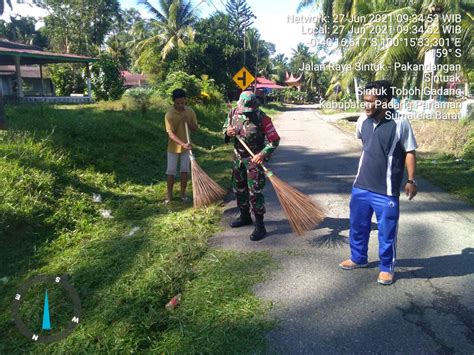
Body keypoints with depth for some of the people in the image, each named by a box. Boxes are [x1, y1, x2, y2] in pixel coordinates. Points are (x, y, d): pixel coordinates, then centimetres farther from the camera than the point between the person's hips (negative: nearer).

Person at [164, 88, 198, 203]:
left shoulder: (190, 111, -5)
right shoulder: (169, 114, -18)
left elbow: (196, 128, -1)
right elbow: (171, 134, -23)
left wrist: (188, 122, -20)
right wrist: (183, 144, -35)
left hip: (186, 147, 3)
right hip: (173, 147, -3)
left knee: (185, 170, 8)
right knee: (171, 171, 4)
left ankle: (183, 193, 21)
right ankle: (169, 195, 18)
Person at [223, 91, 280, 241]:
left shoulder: (261, 117, -19)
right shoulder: (233, 113, -4)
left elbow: (274, 139, -18)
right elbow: (225, 128, 11)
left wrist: (263, 154, -32)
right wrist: (228, 132, -14)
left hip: (255, 158, -6)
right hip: (239, 157, 6)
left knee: (254, 191, -9)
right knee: (238, 188, 17)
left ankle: (260, 226, 1)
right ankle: (245, 217, 37)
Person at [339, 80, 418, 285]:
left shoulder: (400, 124, -15)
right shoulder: (363, 121, -1)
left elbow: (410, 152, -6)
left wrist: (411, 180, -9)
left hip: (386, 191, -5)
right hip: (361, 186, 5)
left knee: (387, 231, 9)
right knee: (357, 226, 17)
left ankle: (387, 267, 29)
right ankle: (358, 258, 38)